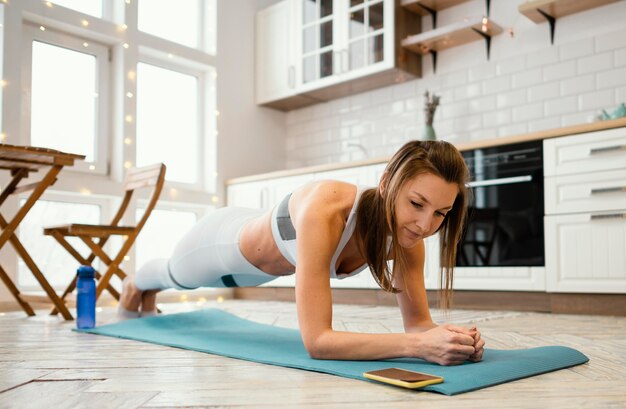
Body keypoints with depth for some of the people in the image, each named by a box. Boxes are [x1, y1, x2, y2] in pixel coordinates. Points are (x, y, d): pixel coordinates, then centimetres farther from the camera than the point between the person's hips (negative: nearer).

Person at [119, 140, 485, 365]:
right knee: (175, 275, 34)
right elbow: (317, 341, -50)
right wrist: (420, 345, -59)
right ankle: (137, 284, 73)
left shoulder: (407, 233, -29)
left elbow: (417, 321, -21)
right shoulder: (325, 210, -50)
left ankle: (149, 294, 77)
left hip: (263, 265, 5)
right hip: (224, 240, -5)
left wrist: (445, 335, -43)